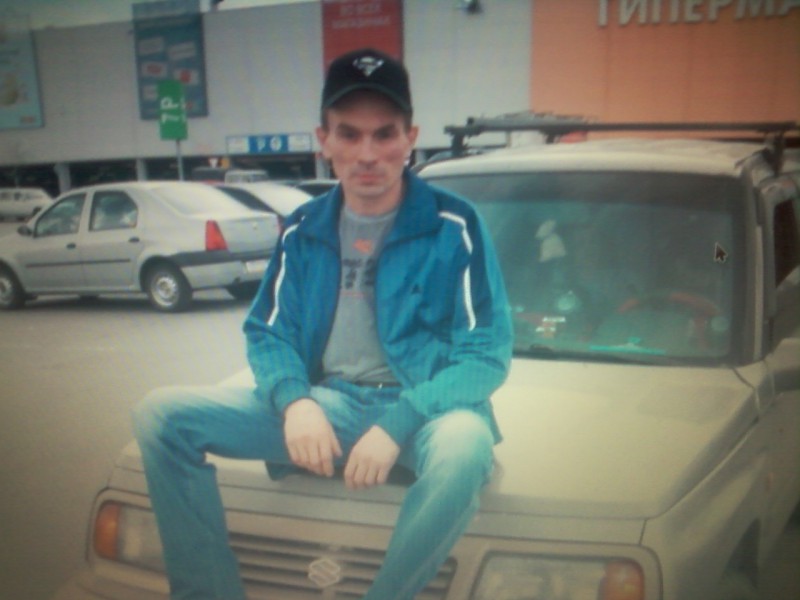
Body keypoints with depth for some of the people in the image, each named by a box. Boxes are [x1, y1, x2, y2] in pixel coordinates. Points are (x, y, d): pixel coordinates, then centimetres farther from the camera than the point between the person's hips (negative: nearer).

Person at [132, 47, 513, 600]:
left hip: (422, 407, -3)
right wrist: (295, 401, -13)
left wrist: (399, 424, -21)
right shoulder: (304, 230, 8)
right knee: (162, 415, -12)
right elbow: (267, 332, 10)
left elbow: (488, 354, -8)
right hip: (324, 405, 4)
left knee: (463, 448, -40)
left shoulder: (453, 227, -5)